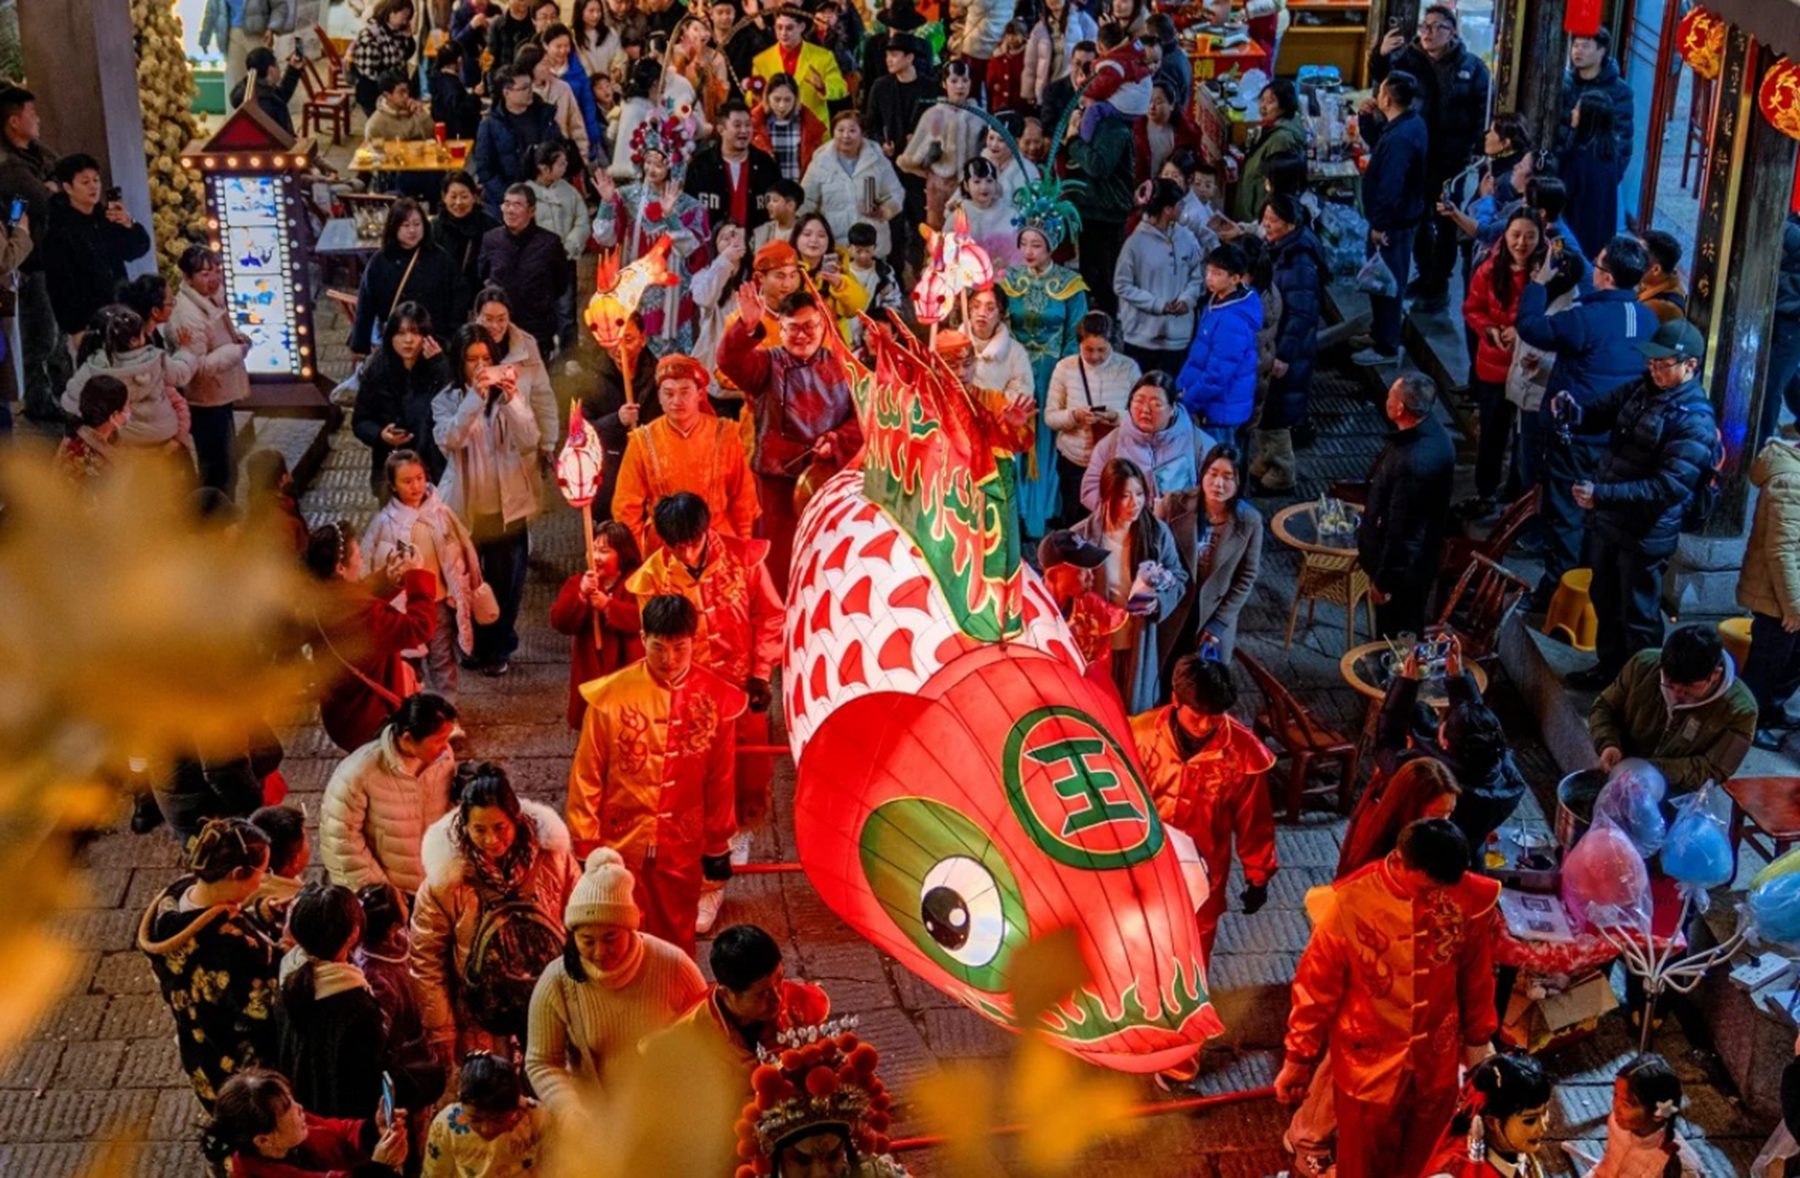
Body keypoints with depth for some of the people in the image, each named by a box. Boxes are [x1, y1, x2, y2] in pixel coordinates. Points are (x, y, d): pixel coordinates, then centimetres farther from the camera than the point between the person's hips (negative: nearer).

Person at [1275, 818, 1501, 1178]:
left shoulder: (1470, 897, -17)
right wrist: (1299, 1058, -3)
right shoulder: (1349, 903, -26)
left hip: (1436, 1063, 3)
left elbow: (1476, 974, 1)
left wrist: (1478, 1038, 15)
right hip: (1369, 1065, -3)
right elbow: (1316, 989, -13)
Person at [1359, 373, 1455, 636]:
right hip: (1415, 557, 9)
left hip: (1404, 565, -9)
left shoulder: (1415, 463, -37)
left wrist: (1383, 579, -17)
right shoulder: (1429, 430, -7)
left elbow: (1401, 529, -28)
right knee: (1404, 633, 28)